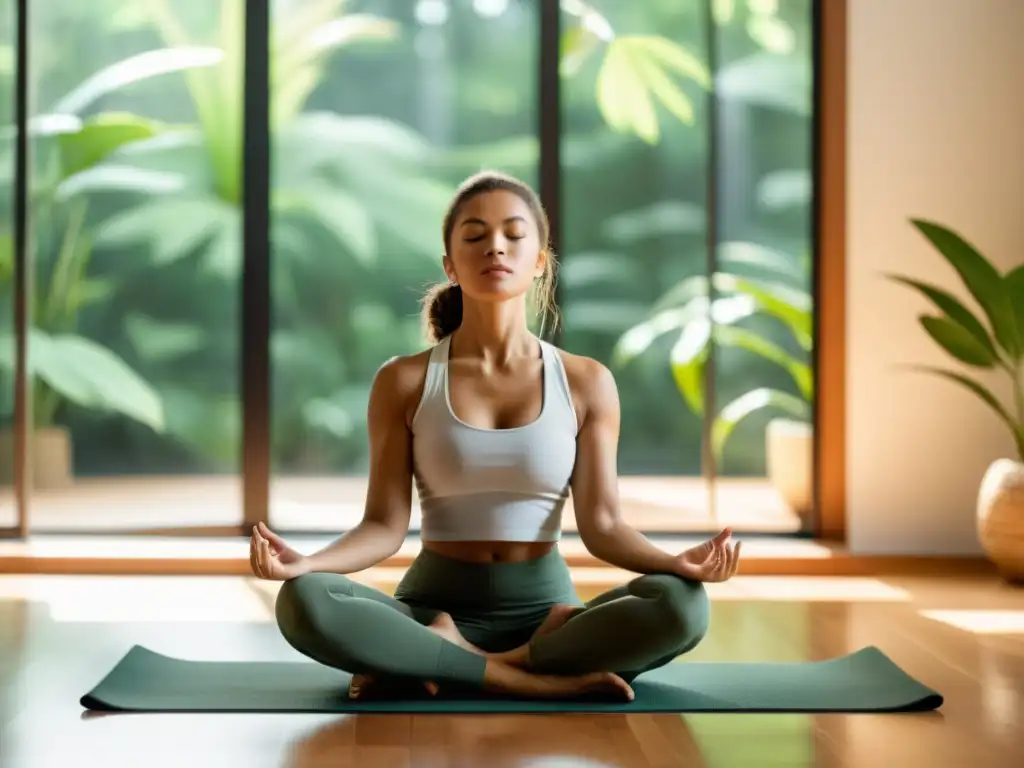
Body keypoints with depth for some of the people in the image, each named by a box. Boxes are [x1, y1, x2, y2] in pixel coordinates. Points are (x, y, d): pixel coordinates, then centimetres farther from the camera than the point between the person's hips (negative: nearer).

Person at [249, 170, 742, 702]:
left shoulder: (586, 382, 2)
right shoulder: (403, 382, 0)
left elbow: (601, 524, -2)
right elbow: (385, 526, -3)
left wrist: (676, 562, -23)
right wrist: (306, 562, -24)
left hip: (544, 611, 1)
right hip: (434, 606, -1)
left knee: (681, 605, -30)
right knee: (303, 602, -32)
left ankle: (433, 662, -22)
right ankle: (541, 678, -27)